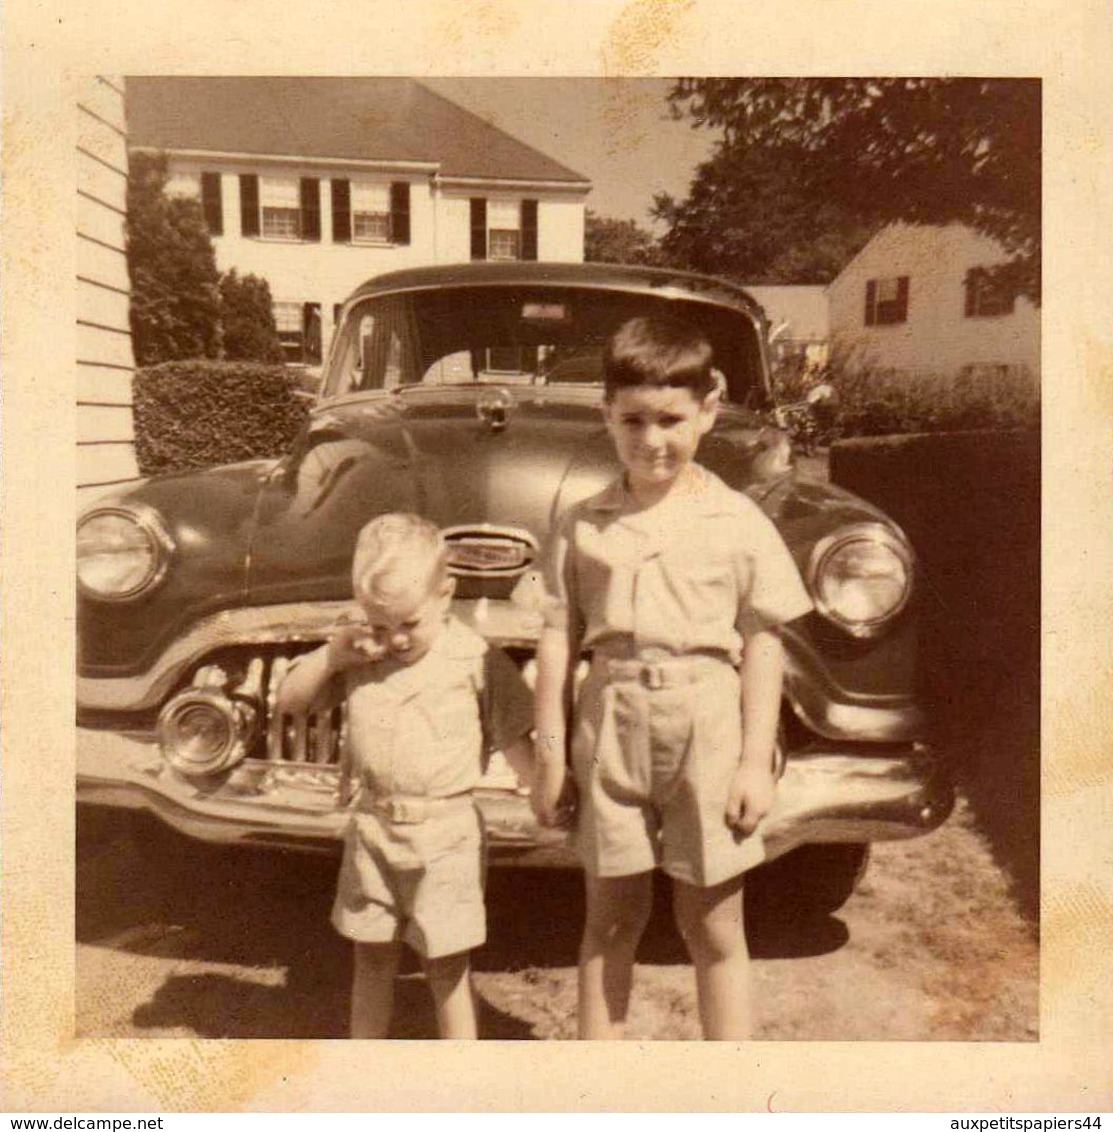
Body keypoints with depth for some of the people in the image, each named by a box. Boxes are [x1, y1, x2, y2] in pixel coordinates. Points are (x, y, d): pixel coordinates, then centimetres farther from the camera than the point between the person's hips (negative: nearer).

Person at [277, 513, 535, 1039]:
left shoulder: (477, 660, -11)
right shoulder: (359, 654, 1)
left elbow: (515, 742, -4)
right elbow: (289, 700, 4)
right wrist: (330, 654, -10)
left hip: (445, 834, -4)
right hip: (372, 826, 4)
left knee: (446, 966, 7)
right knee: (372, 957, 17)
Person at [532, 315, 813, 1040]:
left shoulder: (739, 522, -1)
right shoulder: (583, 526, 3)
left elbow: (763, 646, 0)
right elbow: (560, 638, 5)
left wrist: (756, 761, -4)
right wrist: (551, 753, 4)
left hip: (710, 732, -1)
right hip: (612, 728, 2)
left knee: (713, 929, 10)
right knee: (612, 918, 14)